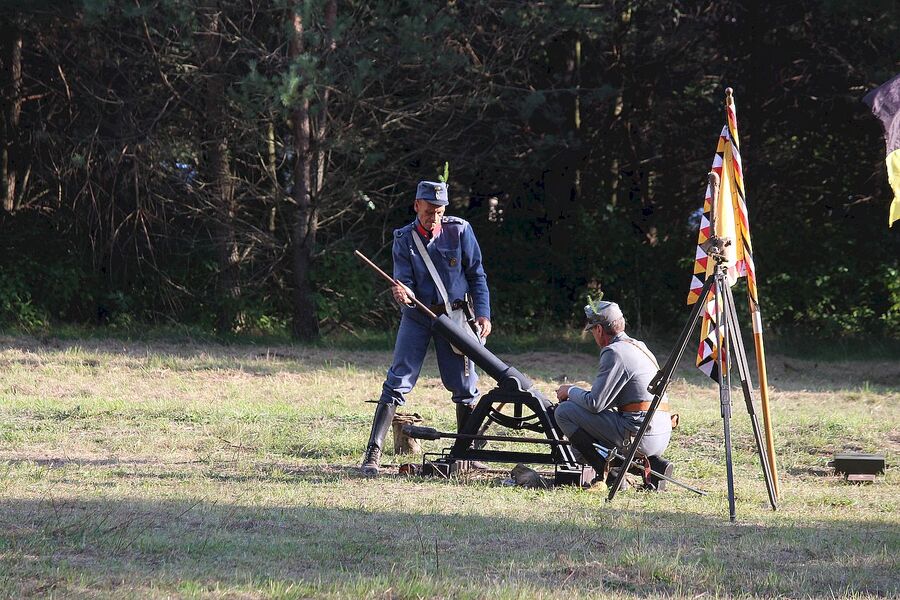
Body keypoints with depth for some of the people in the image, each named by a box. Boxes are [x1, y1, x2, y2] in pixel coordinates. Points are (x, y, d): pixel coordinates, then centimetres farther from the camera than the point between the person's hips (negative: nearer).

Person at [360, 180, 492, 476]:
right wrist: (401, 291, -34)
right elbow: (405, 281, -10)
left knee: (465, 386, 2)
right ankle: (373, 454, -12)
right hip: (416, 316, -1)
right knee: (397, 383, -9)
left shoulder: (459, 231, -5)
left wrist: (483, 314, -7)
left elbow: (477, 275, 1)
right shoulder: (404, 239, -4)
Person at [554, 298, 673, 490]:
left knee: (564, 411, -5)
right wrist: (579, 393, 23)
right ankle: (654, 464, 11)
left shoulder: (614, 352, -10)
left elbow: (595, 403, -12)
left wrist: (571, 391, 6)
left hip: (639, 434, -9)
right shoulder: (639, 347, 19)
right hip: (662, 437, 9)